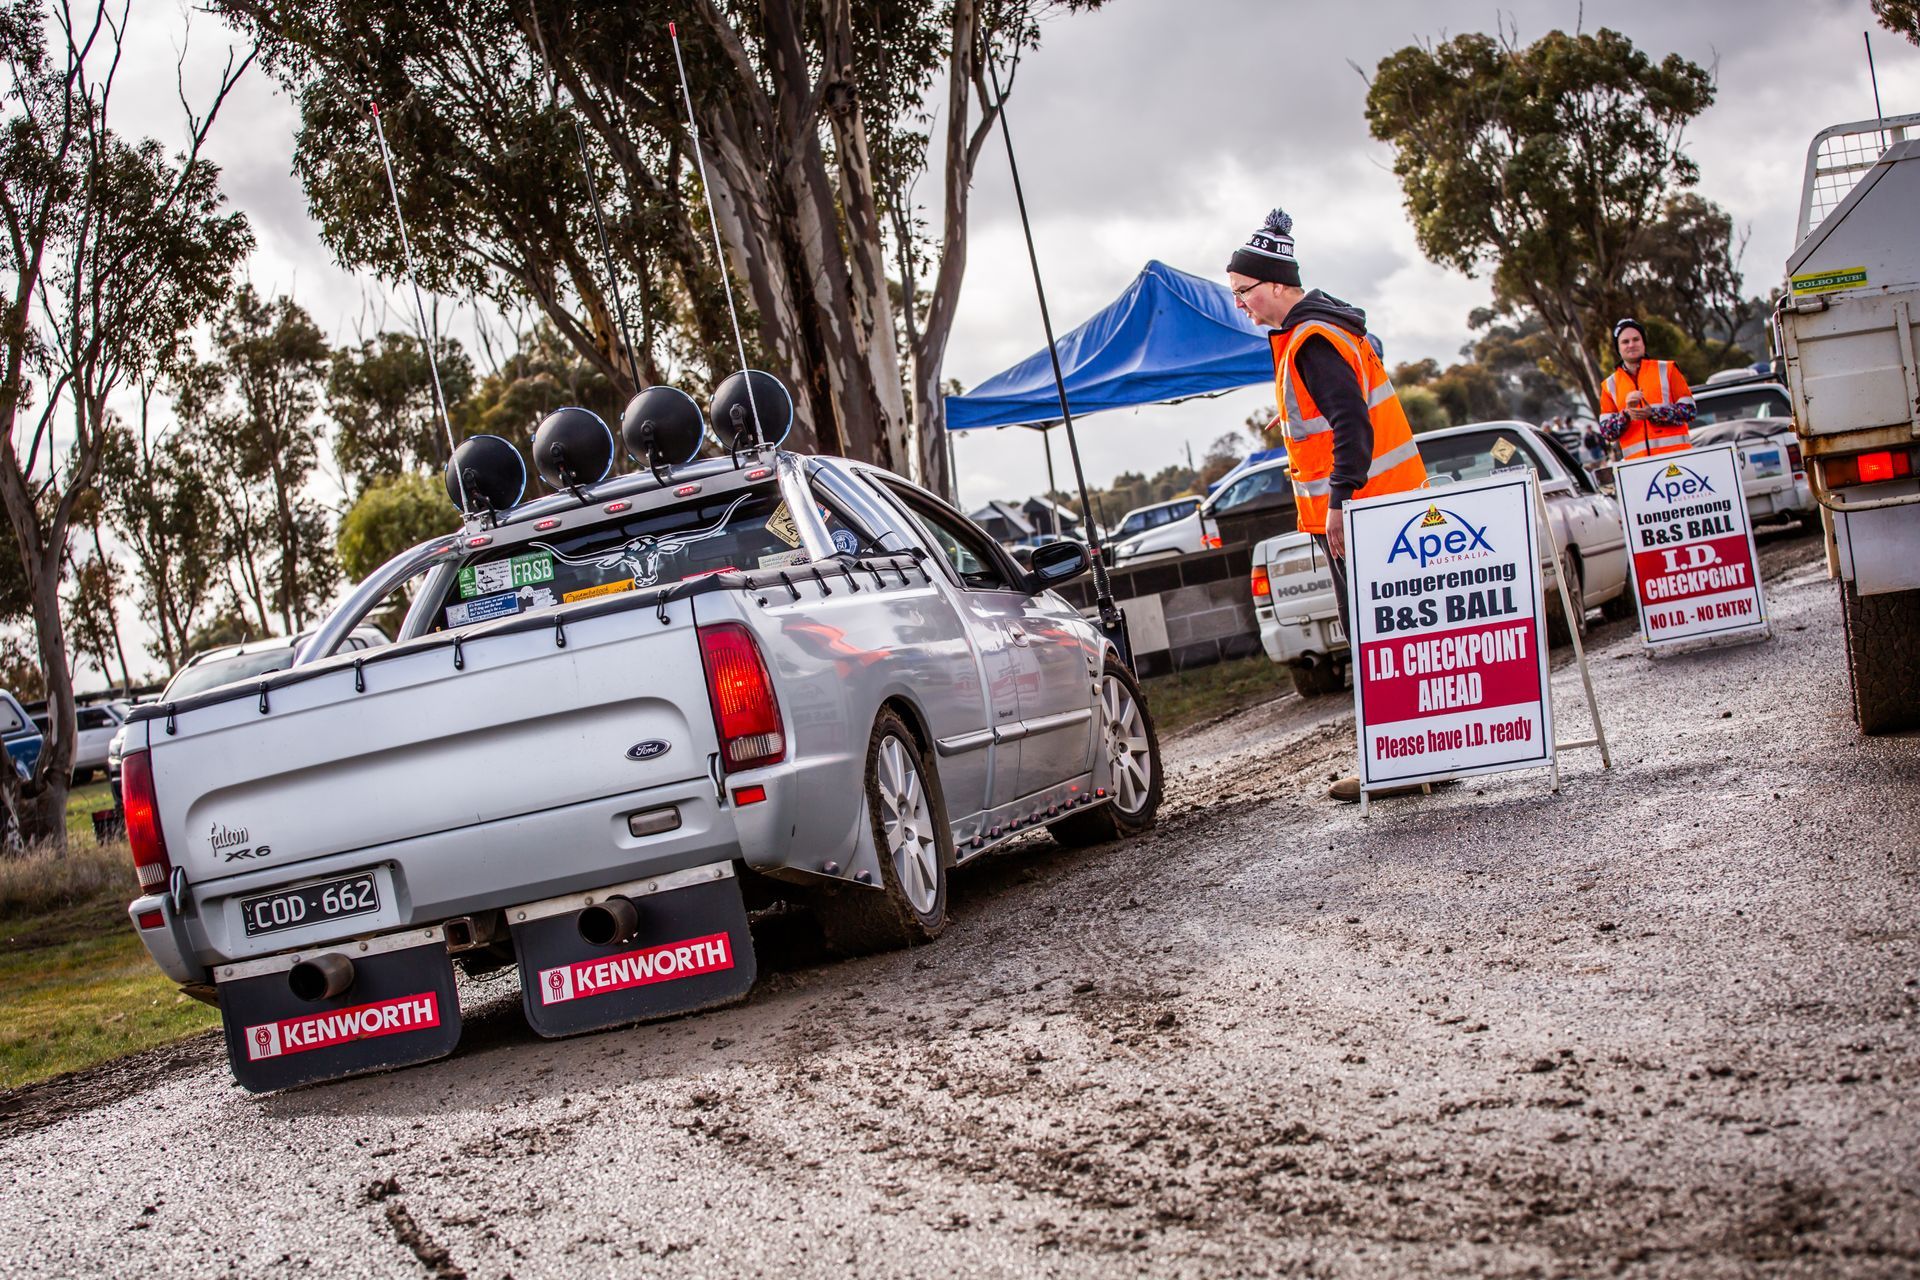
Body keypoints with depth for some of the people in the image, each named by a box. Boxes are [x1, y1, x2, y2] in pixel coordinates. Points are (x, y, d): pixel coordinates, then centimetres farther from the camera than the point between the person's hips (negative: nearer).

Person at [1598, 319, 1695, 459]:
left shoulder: (1667, 370, 9)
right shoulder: (1610, 385, 13)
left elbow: (1689, 410, 2)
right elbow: (1606, 431, 6)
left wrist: (1653, 414, -13)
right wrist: (1627, 414, -13)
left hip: (1676, 457, 0)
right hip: (1637, 462, 1)